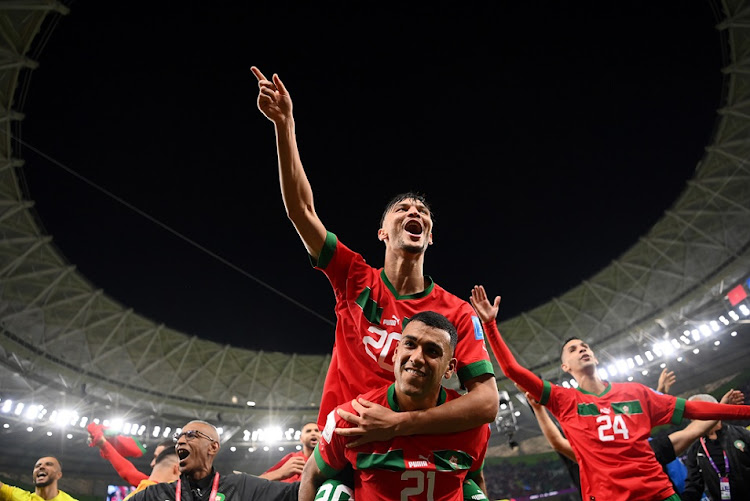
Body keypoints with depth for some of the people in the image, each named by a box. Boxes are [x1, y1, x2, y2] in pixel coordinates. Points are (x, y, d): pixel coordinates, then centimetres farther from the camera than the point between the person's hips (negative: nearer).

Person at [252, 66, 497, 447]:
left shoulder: (457, 313, -4)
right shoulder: (356, 279, 1)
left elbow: (487, 402, -12)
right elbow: (301, 208, -4)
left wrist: (398, 424, -24)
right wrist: (284, 123, -11)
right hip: (340, 448, 1)